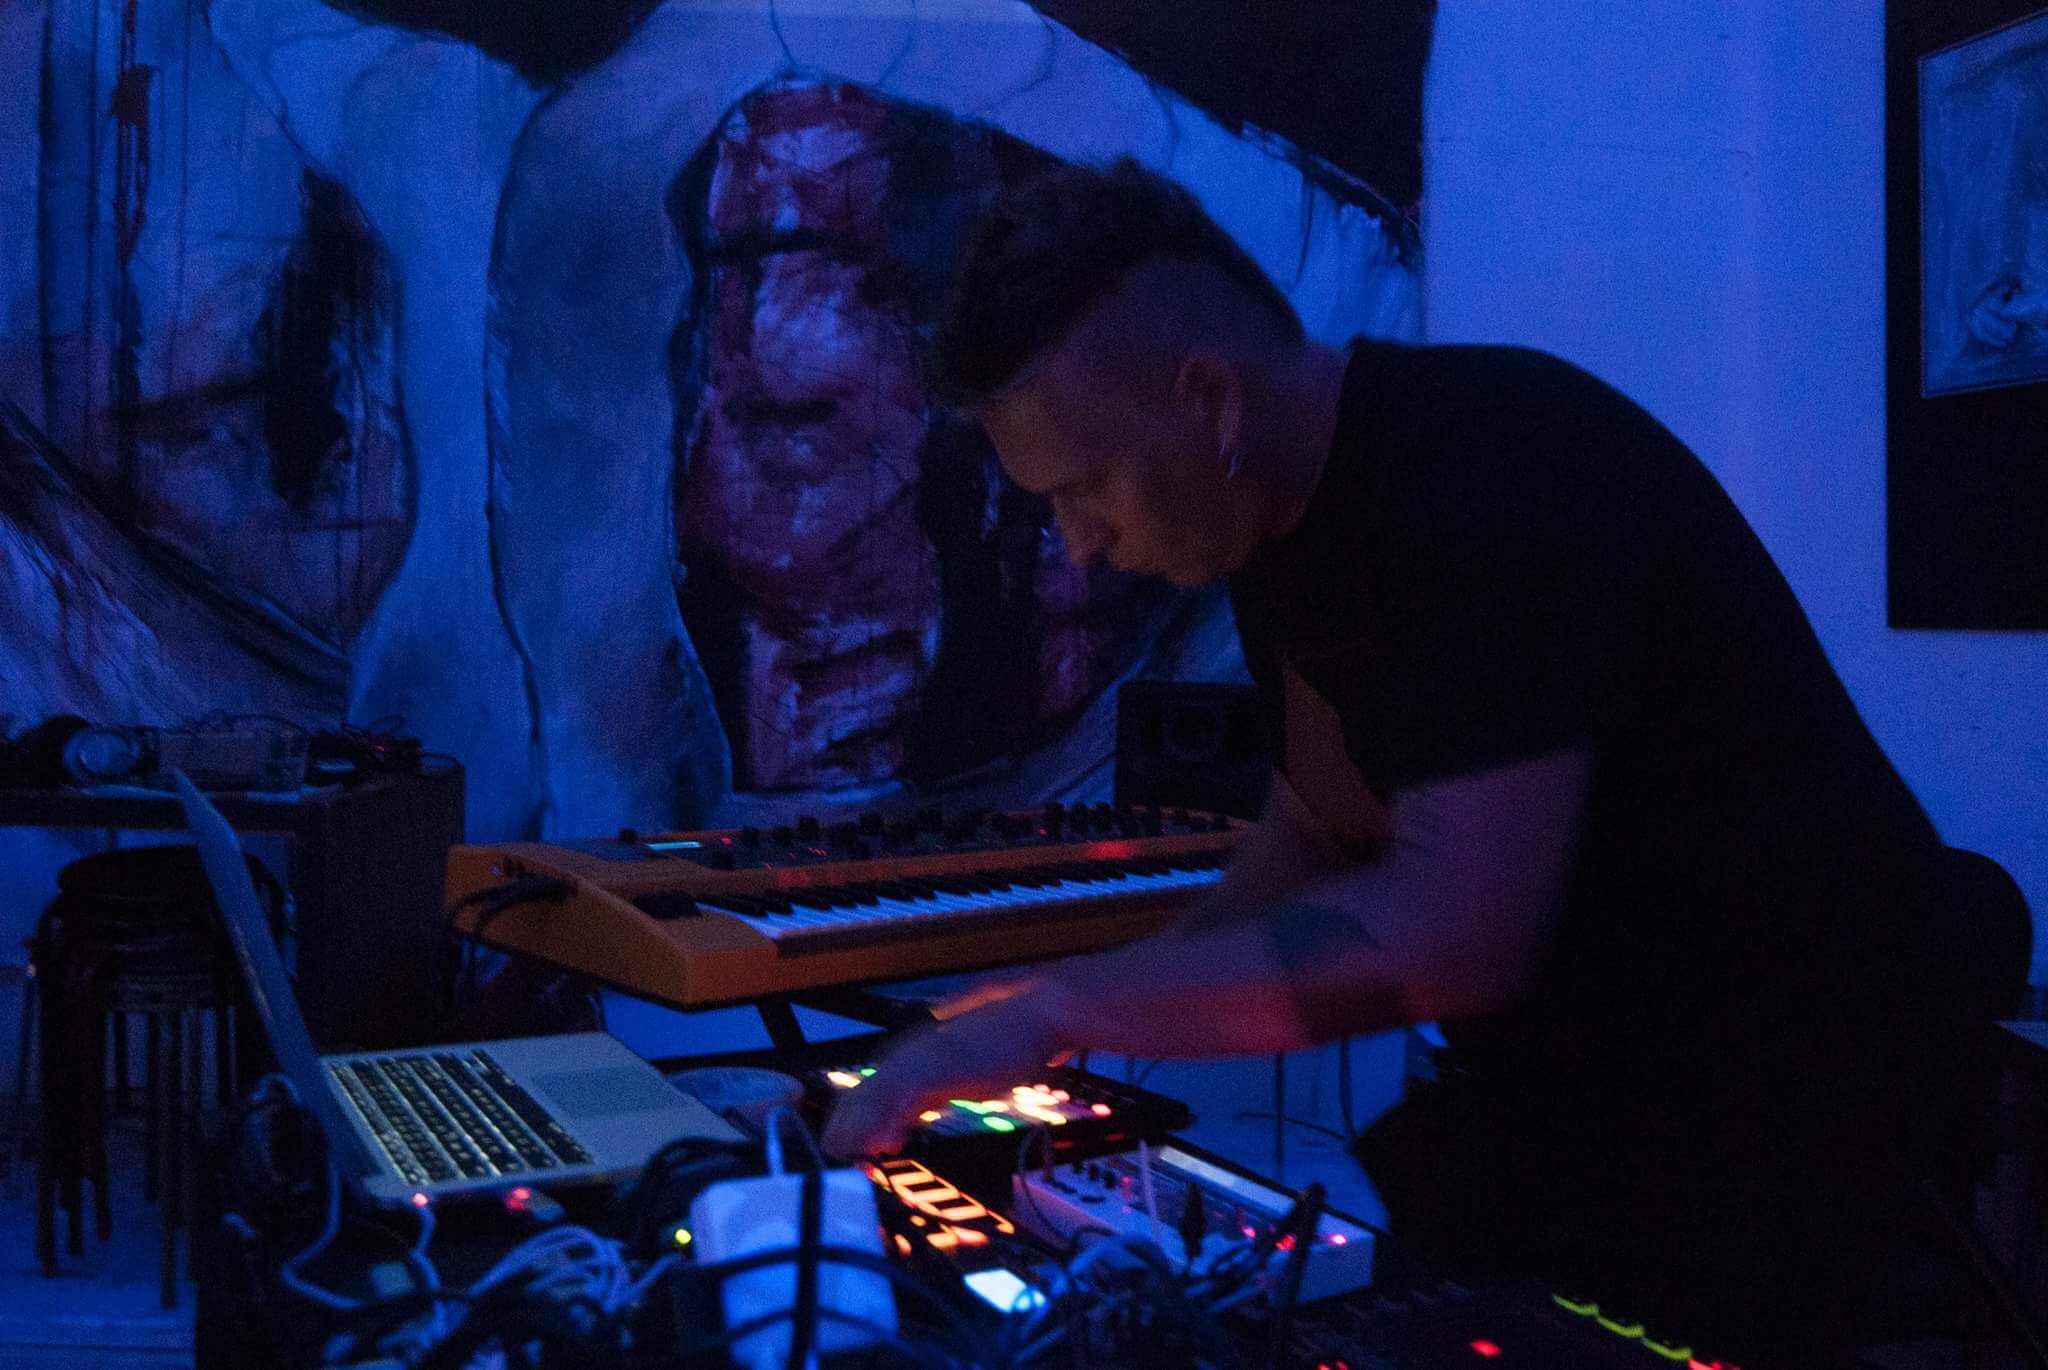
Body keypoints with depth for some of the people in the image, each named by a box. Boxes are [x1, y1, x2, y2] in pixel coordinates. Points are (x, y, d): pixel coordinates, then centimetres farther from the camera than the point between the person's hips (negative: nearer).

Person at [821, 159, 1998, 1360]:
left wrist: (1063, 1010, -27)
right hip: (1575, 1076, 8)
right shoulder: (1280, 517, 2)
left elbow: (1459, 924, -34)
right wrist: (1105, 1007, 0)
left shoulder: (1492, 466, -26)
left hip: (1772, 1107, -8)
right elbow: (1326, 830, 12)